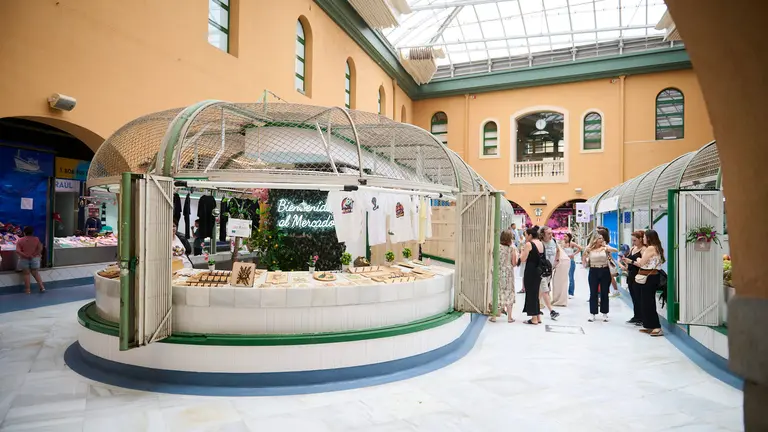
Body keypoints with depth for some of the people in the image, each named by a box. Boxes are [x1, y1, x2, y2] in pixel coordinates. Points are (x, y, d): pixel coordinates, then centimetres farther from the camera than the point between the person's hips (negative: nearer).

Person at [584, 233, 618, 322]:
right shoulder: (589, 249, -1)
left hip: (604, 271, 0)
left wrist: (605, 248, -33)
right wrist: (584, 254, -14)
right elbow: (585, 264, 5)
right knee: (593, 293, 4)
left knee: (604, 293, 8)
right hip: (593, 272, 0)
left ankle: (604, 314, 18)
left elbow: (615, 250, -19)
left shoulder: (605, 247, -1)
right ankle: (593, 314, 11)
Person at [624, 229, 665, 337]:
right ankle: (649, 326, 18)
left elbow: (642, 263, -16)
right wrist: (630, 261, 18)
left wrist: (638, 259, 6)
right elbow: (645, 265, 14)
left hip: (649, 278, -10)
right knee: (646, 302, 13)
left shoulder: (651, 248, -15)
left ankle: (657, 327, -7)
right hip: (651, 277, 10)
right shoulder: (656, 248, 15)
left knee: (648, 302, -7)